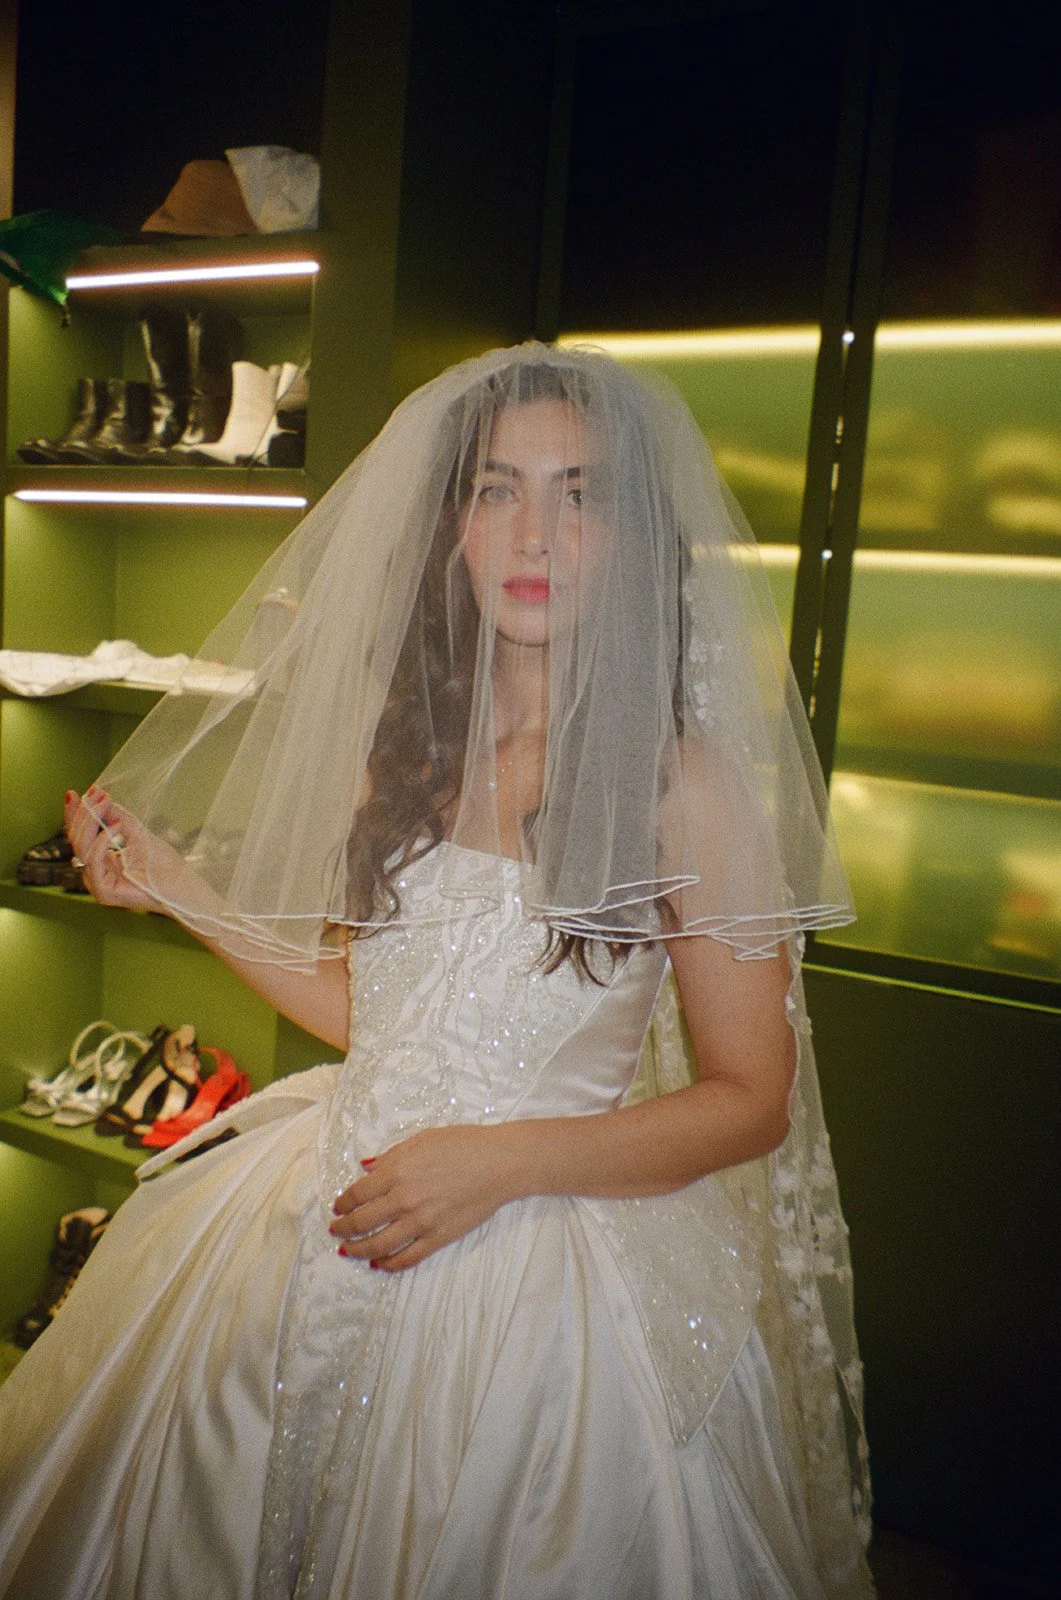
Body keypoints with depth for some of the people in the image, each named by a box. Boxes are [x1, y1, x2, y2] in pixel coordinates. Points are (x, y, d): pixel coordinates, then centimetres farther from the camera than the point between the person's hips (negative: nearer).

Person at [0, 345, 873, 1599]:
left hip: (554, 1248, -4)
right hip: (339, 1213, 5)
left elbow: (752, 1097, -9)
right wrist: (174, 886, 7)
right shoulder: (406, 740, 1)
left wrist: (503, 1161, -17)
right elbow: (366, 1009, 8)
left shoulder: (681, 779, -13)